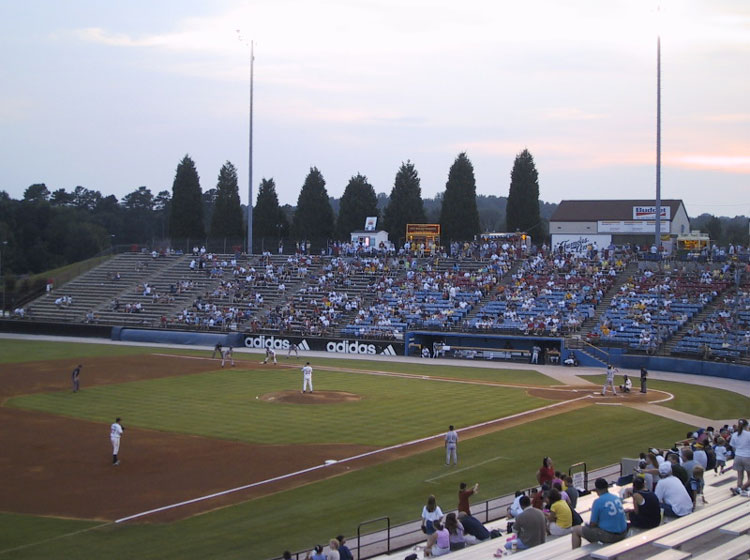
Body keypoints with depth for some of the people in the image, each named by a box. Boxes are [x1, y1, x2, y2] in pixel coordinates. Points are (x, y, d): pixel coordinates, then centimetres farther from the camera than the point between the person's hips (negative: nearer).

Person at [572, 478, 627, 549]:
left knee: (576, 530, 7)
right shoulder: (617, 498, 7)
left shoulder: (598, 501, -13)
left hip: (609, 536, -7)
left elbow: (593, 524, -10)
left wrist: (588, 524, 14)